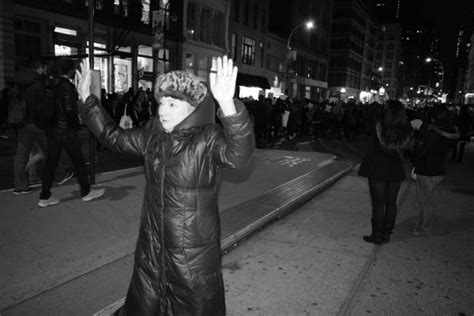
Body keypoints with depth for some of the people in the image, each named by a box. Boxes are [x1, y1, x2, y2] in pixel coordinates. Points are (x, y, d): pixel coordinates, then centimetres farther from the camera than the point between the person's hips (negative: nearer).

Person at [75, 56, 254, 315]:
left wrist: (227, 105, -56)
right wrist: (86, 98, 9)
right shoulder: (152, 135, 0)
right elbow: (114, 137, 14)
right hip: (151, 248, 6)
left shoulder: (208, 139, -19)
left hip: (194, 254, -5)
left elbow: (239, 155, -40)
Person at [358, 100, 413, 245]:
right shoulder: (407, 129, -5)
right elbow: (407, 148, -4)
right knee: (391, 203, 15)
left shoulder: (379, 125, -15)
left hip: (377, 169, -3)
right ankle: (386, 234, 24)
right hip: (396, 170, 3)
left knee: (378, 204, 6)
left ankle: (377, 236, 14)